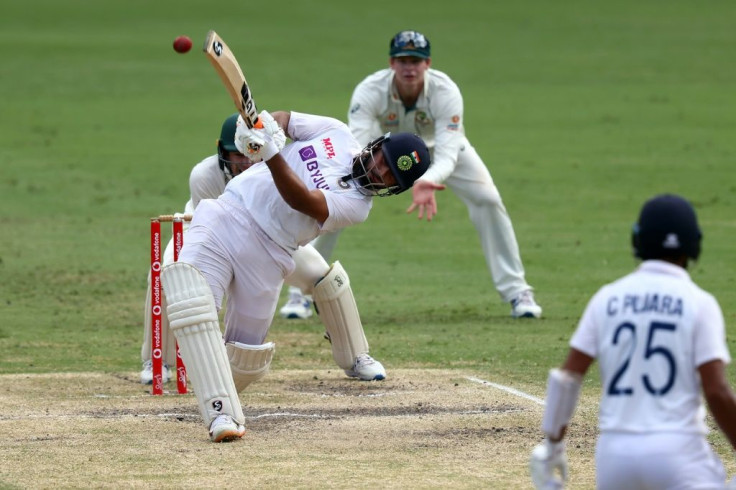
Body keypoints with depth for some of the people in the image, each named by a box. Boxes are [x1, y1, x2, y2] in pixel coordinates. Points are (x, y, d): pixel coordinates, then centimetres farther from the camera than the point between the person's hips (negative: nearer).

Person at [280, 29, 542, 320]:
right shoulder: (369, 91, -36)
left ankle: (516, 291, -1)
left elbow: (447, 155, -44)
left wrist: (428, 182, -67)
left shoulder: (445, 92, -37)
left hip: (435, 144, 0)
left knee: (487, 199, -14)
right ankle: (302, 292, 1)